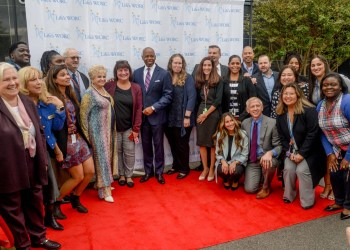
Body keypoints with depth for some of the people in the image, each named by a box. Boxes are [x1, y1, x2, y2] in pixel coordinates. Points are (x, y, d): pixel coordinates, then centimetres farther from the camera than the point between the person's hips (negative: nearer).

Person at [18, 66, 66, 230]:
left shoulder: (47, 102, 0)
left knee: (50, 187, 15)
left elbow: (57, 126, 1)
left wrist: (59, 108, -11)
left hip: (45, 151, 6)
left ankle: (49, 217, 37)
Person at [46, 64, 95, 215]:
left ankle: (75, 199, 31)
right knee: (78, 176, 0)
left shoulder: (71, 95, 9)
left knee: (90, 171, 8)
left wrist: (80, 136, 12)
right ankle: (55, 203, 21)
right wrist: (57, 148, -20)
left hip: (78, 139, 7)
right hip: (66, 142, -7)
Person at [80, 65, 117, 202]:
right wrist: (87, 135, -14)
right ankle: (105, 190, 0)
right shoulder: (89, 93, -12)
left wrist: (113, 130, 16)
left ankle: (101, 183, 28)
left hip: (109, 130, 8)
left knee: (107, 155, 14)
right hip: (98, 130, -8)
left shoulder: (105, 91, 11)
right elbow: (83, 114, -13)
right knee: (102, 157, -5)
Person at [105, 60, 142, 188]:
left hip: (129, 128, 1)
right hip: (113, 127, 0)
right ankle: (121, 175, 28)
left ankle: (129, 176, 24)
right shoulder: (109, 86, -5)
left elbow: (138, 109, -2)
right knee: (117, 152, 11)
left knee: (129, 153, 7)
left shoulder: (136, 88, -2)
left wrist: (136, 128, -5)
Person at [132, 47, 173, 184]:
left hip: (157, 115, -3)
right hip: (142, 115, 3)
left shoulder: (164, 73, -4)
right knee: (146, 145, 11)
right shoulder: (136, 73, 6)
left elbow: (168, 95, -9)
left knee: (158, 145, 7)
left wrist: (153, 108, -15)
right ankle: (148, 171, 25)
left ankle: (159, 172, 21)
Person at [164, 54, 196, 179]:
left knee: (182, 144, 7)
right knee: (173, 144, 14)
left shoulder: (188, 78, -6)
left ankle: (184, 168, 23)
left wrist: (187, 116, -16)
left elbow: (191, 98, -11)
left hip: (182, 118, -4)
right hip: (169, 118, 4)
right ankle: (176, 165, 32)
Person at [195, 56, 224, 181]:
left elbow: (218, 100, -10)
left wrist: (206, 114, -13)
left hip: (213, 114, -3)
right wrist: (201, 112, 1)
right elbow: (198, 99, 13)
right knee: (201, 142, 5)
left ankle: (212, 169, 16)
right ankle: (205, 168, 18)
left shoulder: (218, 81, -4)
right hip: (200, 113, 3)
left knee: (213, 143, 4)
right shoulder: (199, 81, 6)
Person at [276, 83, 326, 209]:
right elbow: (282, 137, 4)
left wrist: (302, 153, -21)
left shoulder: (309, 110, -16)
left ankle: (307, 202, -3)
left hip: (309, 150, -4)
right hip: (292, 150, 4)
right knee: (288, 169, -16)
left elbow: (312, 134, -20)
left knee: (302, 170, -22)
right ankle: (289, 196, 7)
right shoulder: (280, 113, 1)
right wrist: (289, 152, -9)